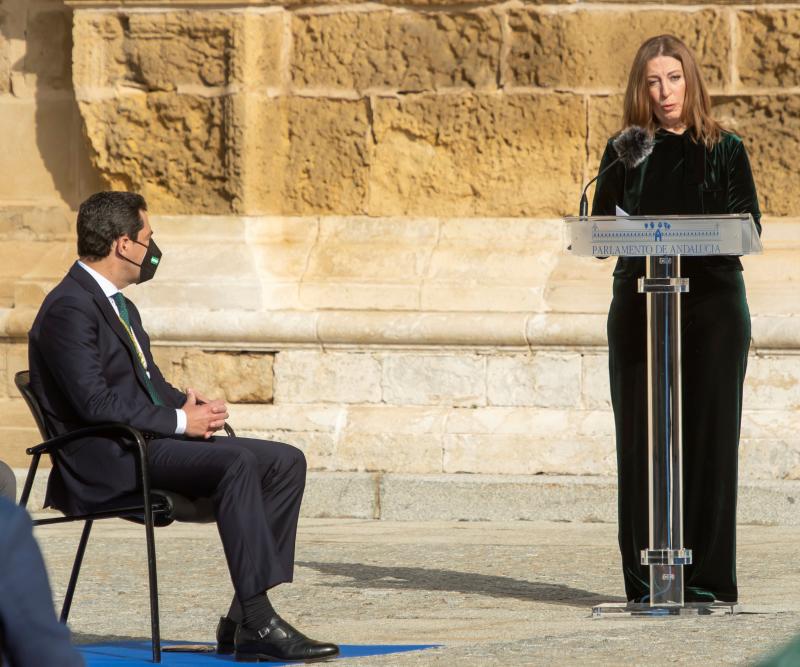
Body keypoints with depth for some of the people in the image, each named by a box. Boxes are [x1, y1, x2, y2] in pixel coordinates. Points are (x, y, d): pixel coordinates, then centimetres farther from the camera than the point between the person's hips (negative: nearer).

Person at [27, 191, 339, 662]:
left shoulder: (118, 305, 21)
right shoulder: (69, 308, -12)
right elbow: (96, 403, -21)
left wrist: (195, 407, 3)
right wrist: (180, 421, -17)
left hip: (147, 442, 10)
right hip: (106, 460, -10)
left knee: (286, 462, -2)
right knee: (236, 462, -31)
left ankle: (244, 620, -9)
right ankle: (257, 621, -33)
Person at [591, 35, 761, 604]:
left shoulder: (725, 151, 8)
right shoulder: (625, 152, 11)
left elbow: (747, 229, 0)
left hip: (712, 302, -1)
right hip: (639, 304, 1)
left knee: (709, 435, -4)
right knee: (640, 438, -3)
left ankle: (707, 578, 0)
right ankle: (647, 581, 1)